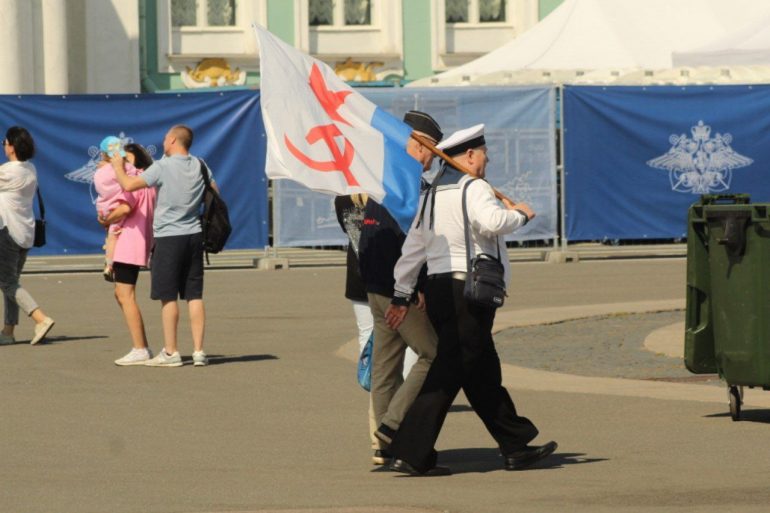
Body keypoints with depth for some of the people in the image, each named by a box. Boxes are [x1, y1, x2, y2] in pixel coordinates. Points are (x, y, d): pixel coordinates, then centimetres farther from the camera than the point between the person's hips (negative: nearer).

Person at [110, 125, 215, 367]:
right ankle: (199, 351, 6)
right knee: (194, 295, 7)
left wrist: (118, 167, 3)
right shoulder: (200, 166, 6)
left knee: (168, 297, 1)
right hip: (194, 235, 5)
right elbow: (215, 194, 16)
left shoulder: (162, 167, -12)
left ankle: (170, 352, 4)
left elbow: (129, 185, -15)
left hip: (168, 236, -5)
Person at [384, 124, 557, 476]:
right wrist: (519, 214, -8)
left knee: (484, 375, 16)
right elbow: (491, 222, -28)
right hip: (468, 291, -9)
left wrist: (402, 296, 22)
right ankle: (411, 455, -13)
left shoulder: (433, 195, 18)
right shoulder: (473, 188, -8)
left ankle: (517, 446, 23)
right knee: (446, 376, -9)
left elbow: (413, 247, 19)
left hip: (438, 289, 9)